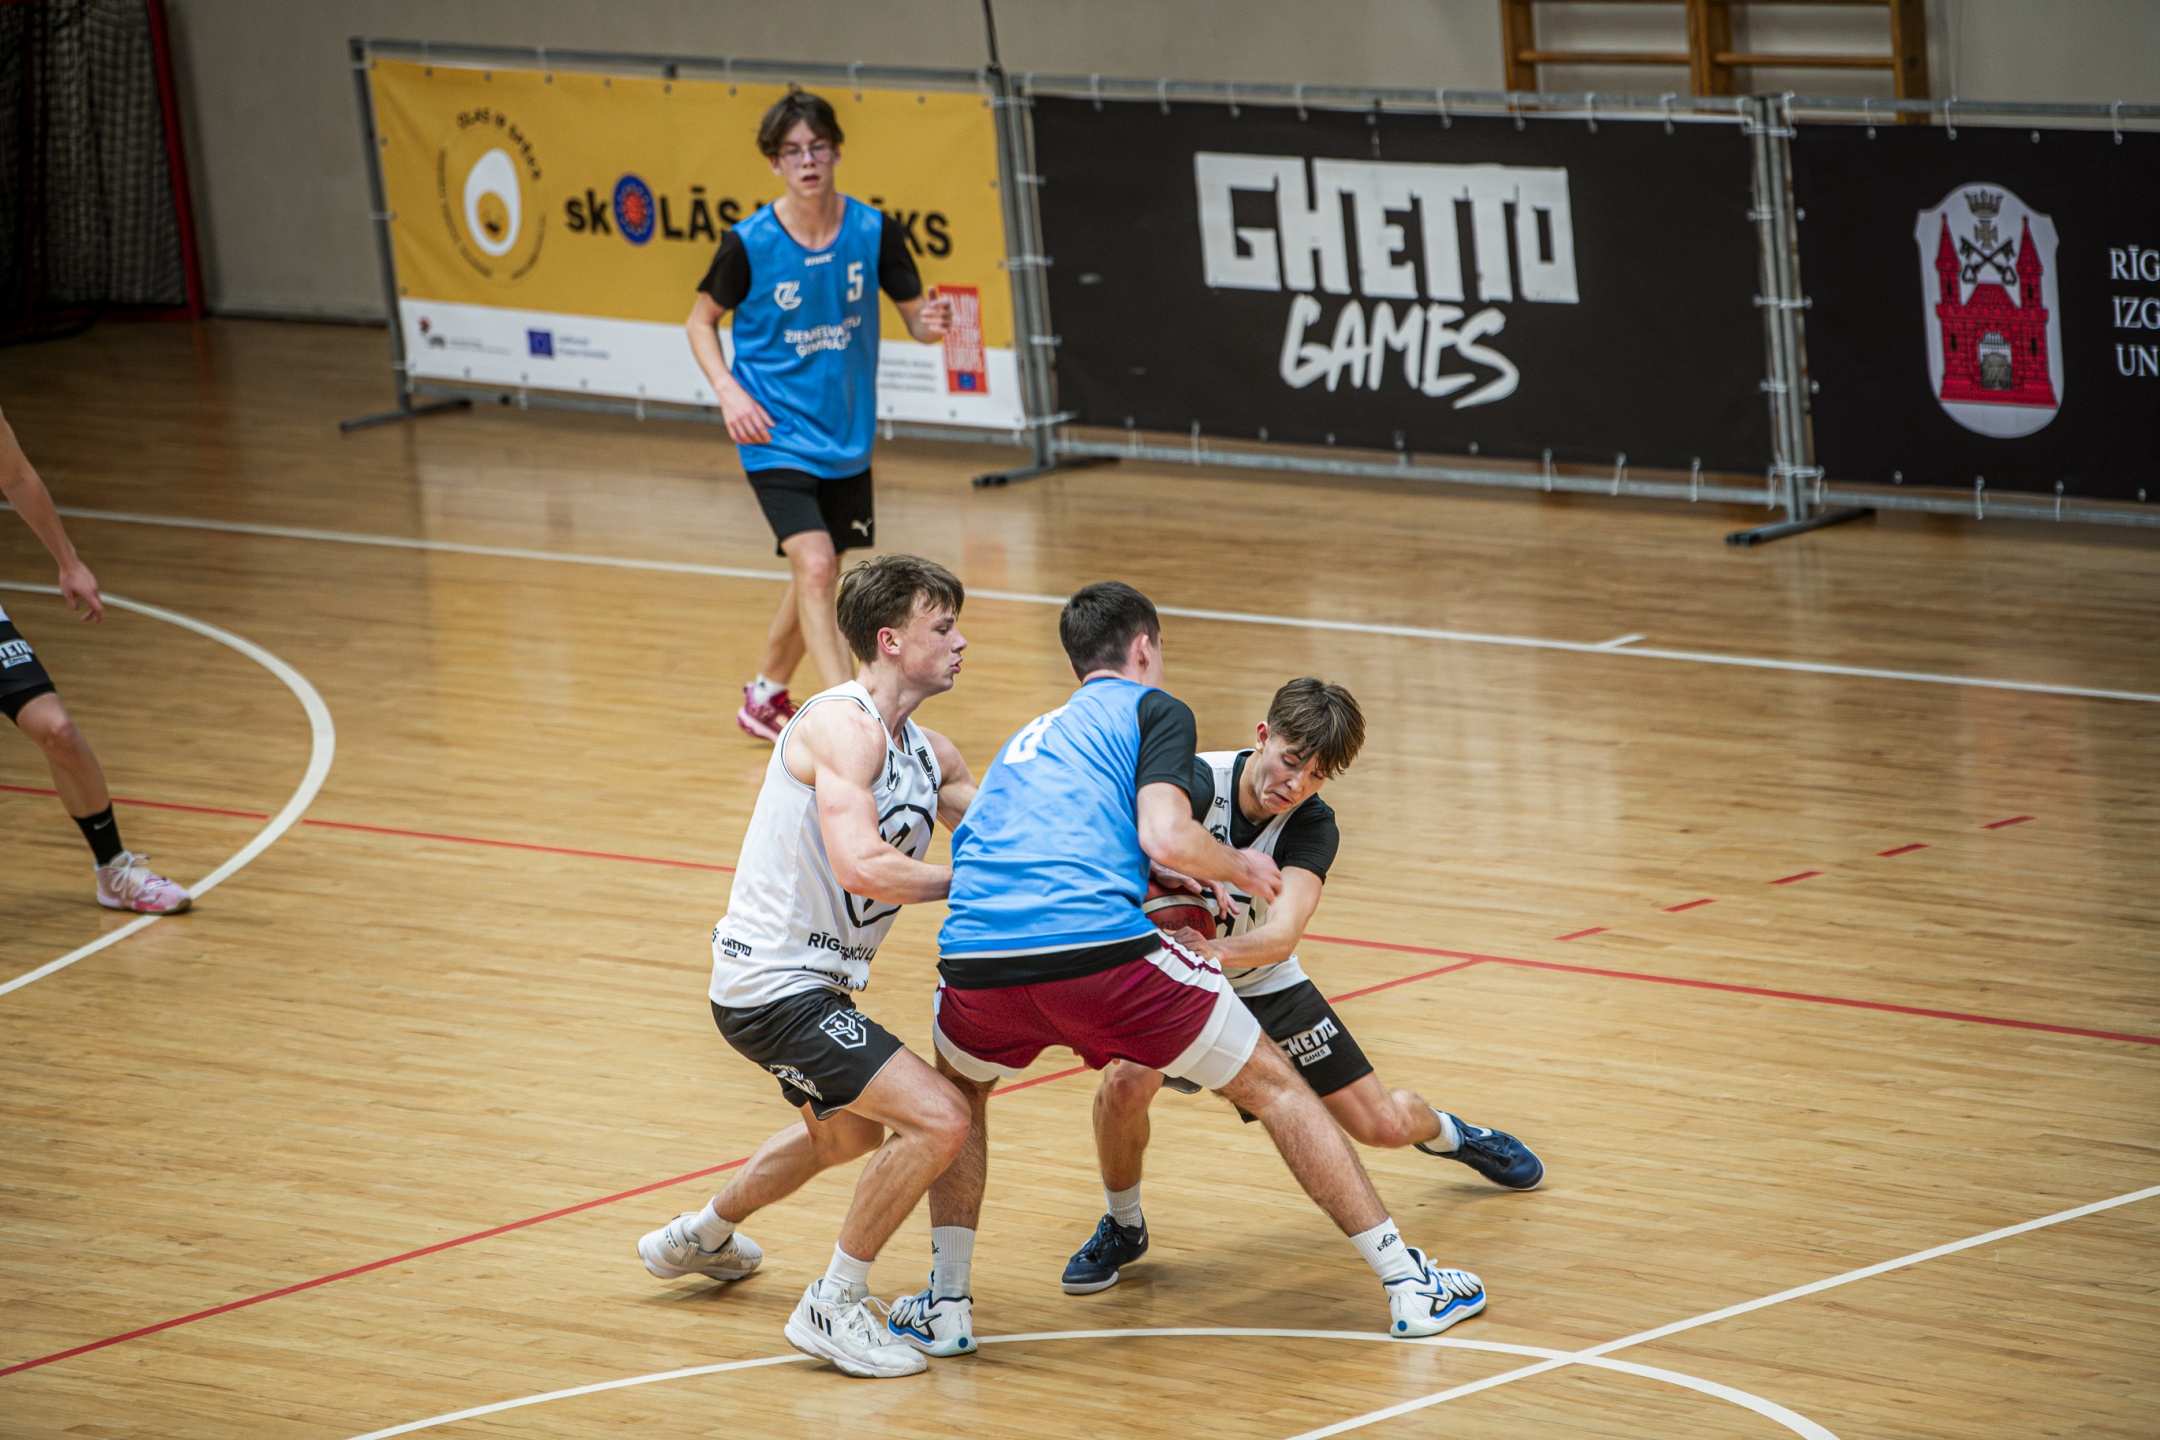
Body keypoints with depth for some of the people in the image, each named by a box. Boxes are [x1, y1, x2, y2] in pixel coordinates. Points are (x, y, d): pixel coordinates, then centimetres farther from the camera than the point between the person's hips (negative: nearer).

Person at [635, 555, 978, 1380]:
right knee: (937, 1120, -19)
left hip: (809, 982, 11)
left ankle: (697, 1240, 55)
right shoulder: (843, 725, -19)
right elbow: (860, 863, -31)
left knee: (850, 1133, 34)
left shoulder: (927, 753, 10)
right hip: (773, 983, -11)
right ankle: (833, 1307, -7)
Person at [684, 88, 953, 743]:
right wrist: (728, 390, -14)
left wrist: (932, 322, -23)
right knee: (815, 565, -20)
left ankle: (766, 694, 40)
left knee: (816, 577, 16)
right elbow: (702, 320, 2)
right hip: (777, 437, -4)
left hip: (846, 439, 4)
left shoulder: (873, 232, -7)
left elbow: (914, 318, 2)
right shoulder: (749, 243, -13)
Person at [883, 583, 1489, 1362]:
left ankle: (946, 1304, 25)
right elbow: (1165, 836, -3)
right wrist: (1240, 867, 17)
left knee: (957, 1092, 37)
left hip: (976, 958, 4)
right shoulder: (1152, 708, 13)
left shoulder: (1028, 738, 32)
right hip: (1097, 948, -4)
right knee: (1274, 1086, 15)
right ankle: (1408, 1284, 17)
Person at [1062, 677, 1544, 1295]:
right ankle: (1122, 1226, -5)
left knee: (1382, 1125, 3)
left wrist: (1218, 950, -57)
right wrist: (1165, 880, -60)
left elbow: (1282, 934, -36)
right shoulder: (1195, 782, -26)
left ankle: (1444, 1131, 42)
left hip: (1262, 983, 2)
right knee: (1127, 1083, -33)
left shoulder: (1312, 825, -20)